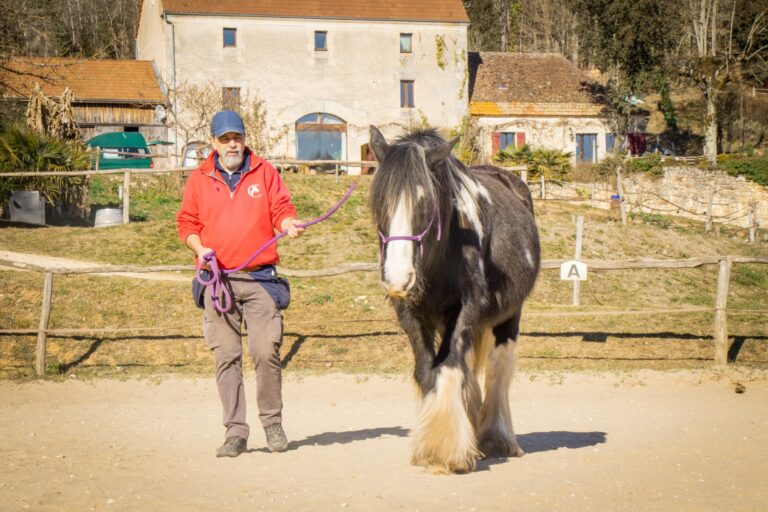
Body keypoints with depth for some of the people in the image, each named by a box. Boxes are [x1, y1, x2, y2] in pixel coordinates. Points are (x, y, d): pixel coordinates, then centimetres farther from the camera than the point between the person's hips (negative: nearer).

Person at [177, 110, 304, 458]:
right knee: (226, 357, 0)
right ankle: (235, 432, 5)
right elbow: (186, 223, 13)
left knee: (266, 351, -8)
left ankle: (273, 424, 10)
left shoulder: (265, 172, 9)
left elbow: (281, 210, 7)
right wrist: (198, 247, -5)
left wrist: (289, 225, -15)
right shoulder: (199, 179, 11)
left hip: (260, 278, -1)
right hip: (218, 279, 1)